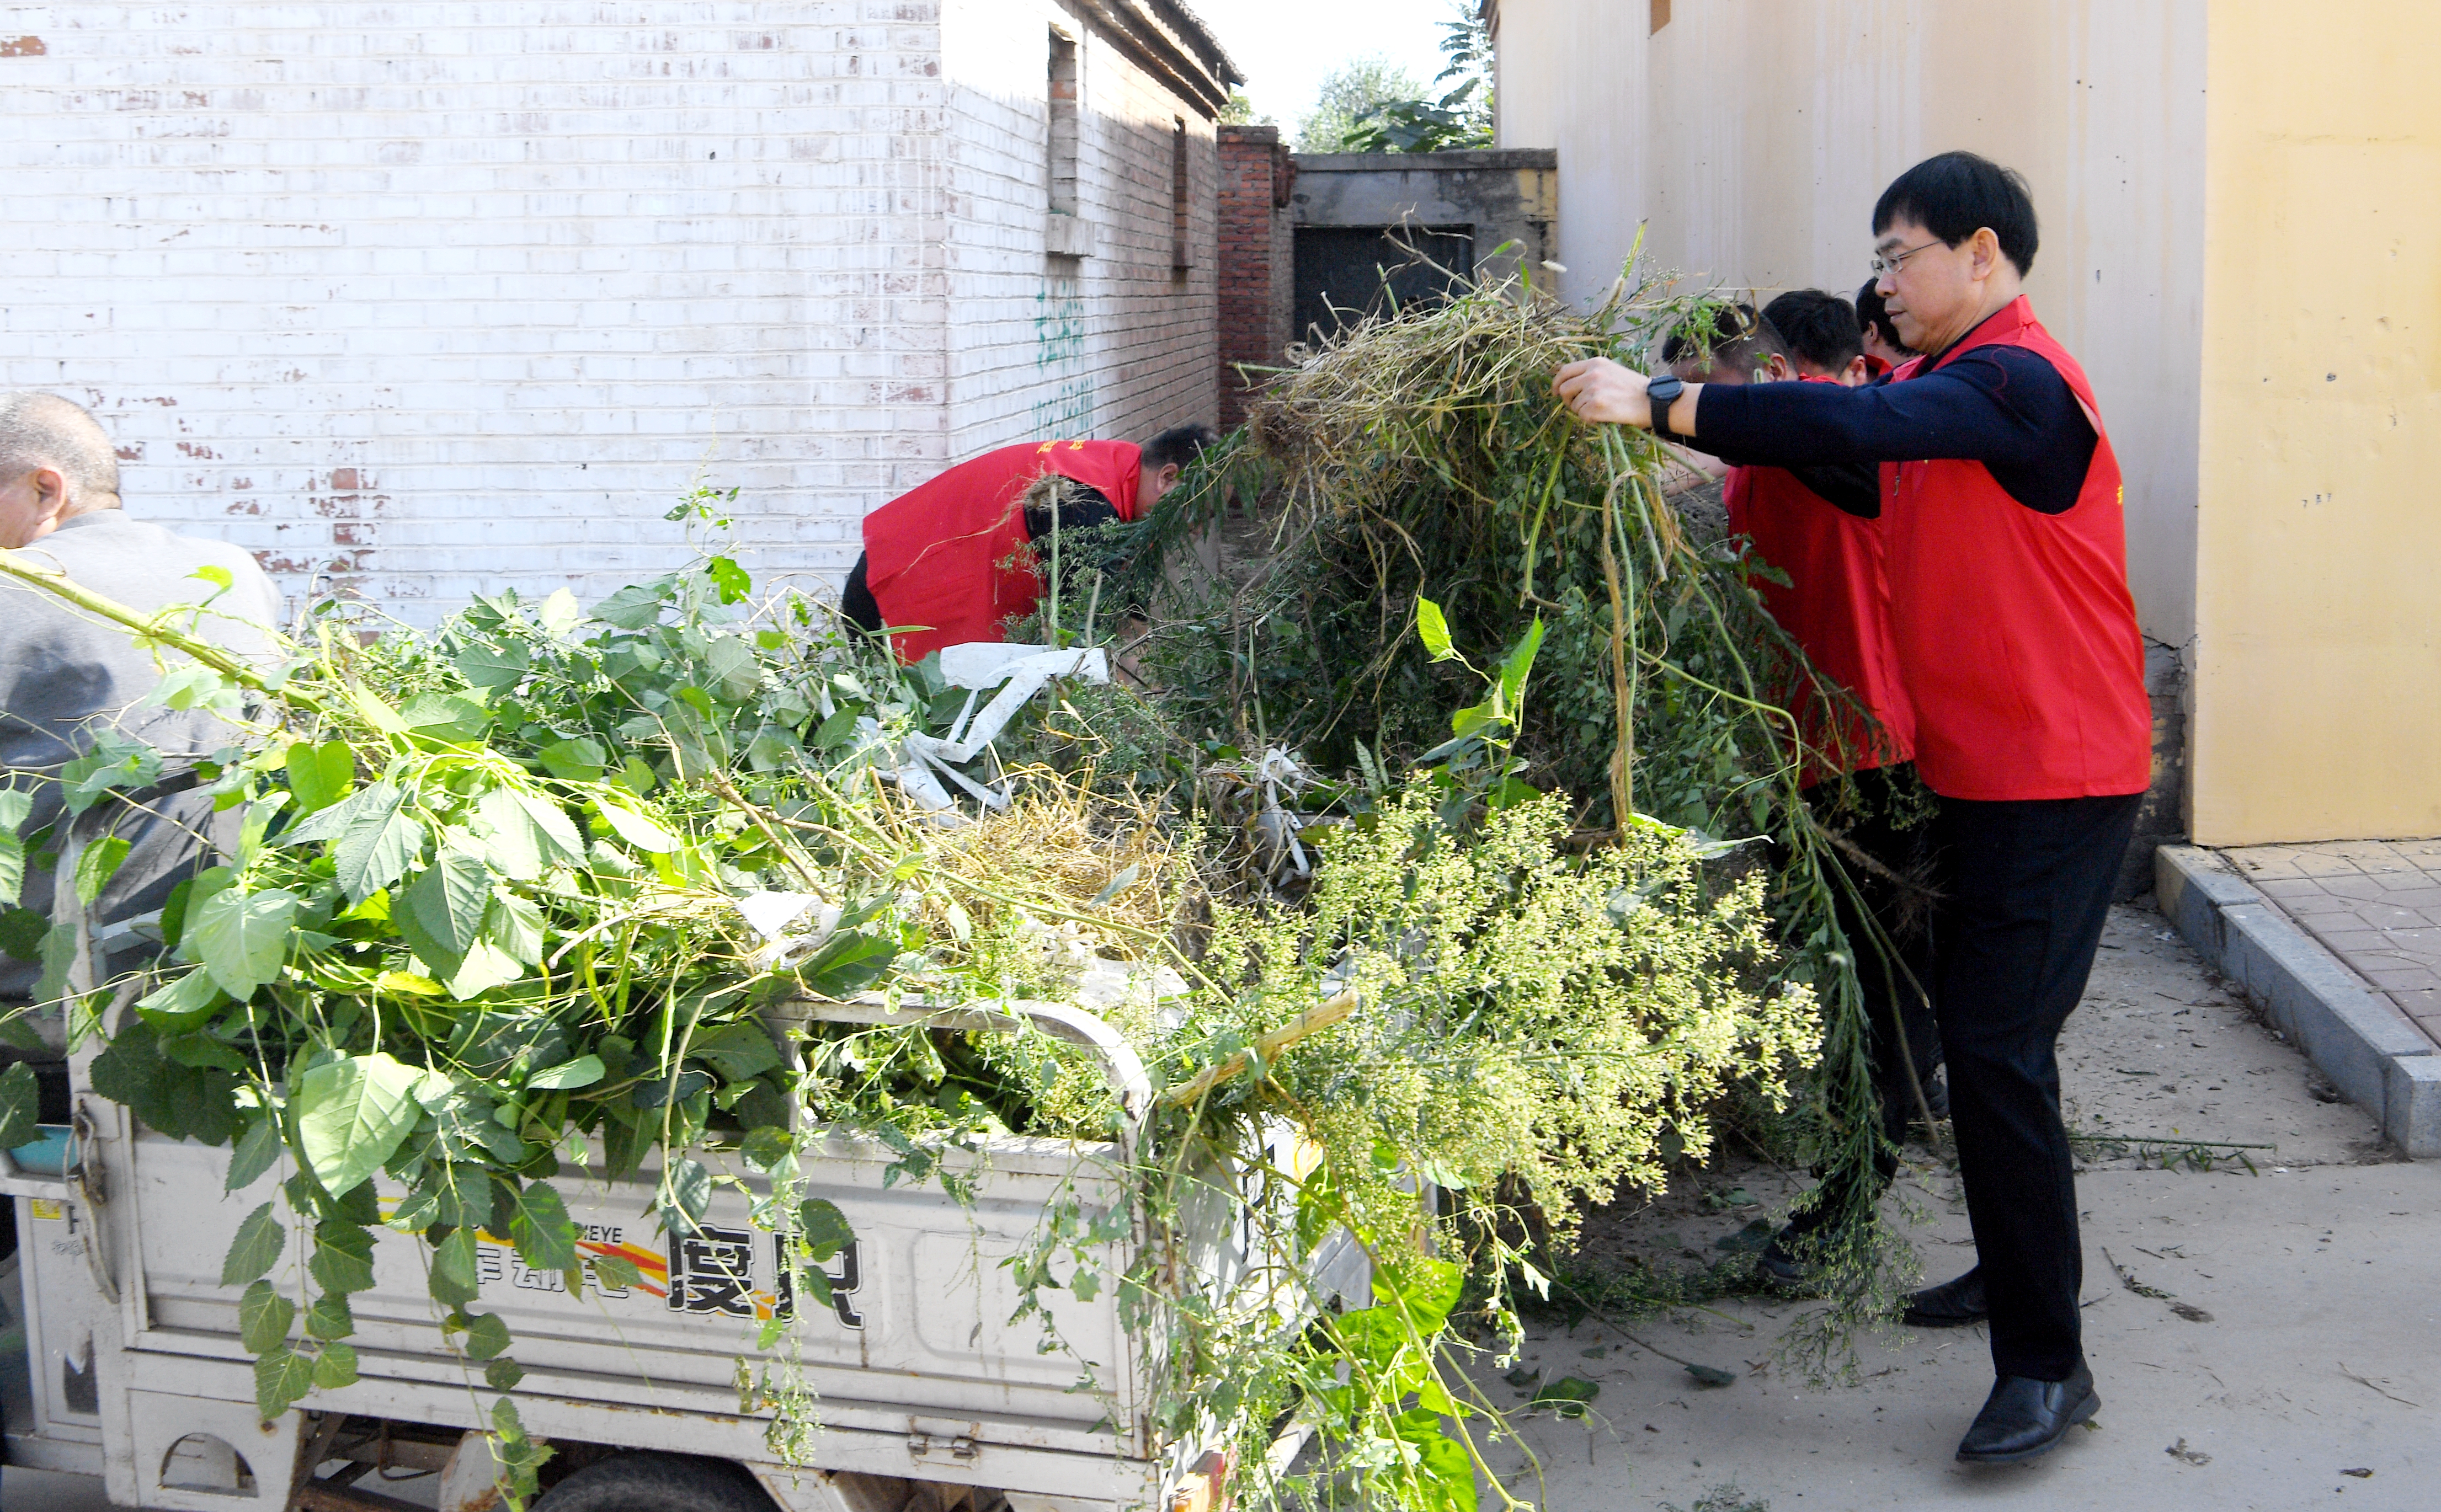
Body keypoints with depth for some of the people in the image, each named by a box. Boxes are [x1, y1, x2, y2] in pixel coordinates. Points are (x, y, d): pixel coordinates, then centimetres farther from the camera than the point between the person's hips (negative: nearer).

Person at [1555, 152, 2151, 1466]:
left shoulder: (2017, 380, -18)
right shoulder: (1945, 385, 16)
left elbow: (1851, 427, -32)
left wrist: (1659, 407, -33)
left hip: (2055, 777, -10)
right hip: (1980, 768, 10)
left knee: (1998, 1048, -13)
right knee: (1980, 1029, 18)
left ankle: (2046, 1364, -6)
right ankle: (2021, 1270, 34)